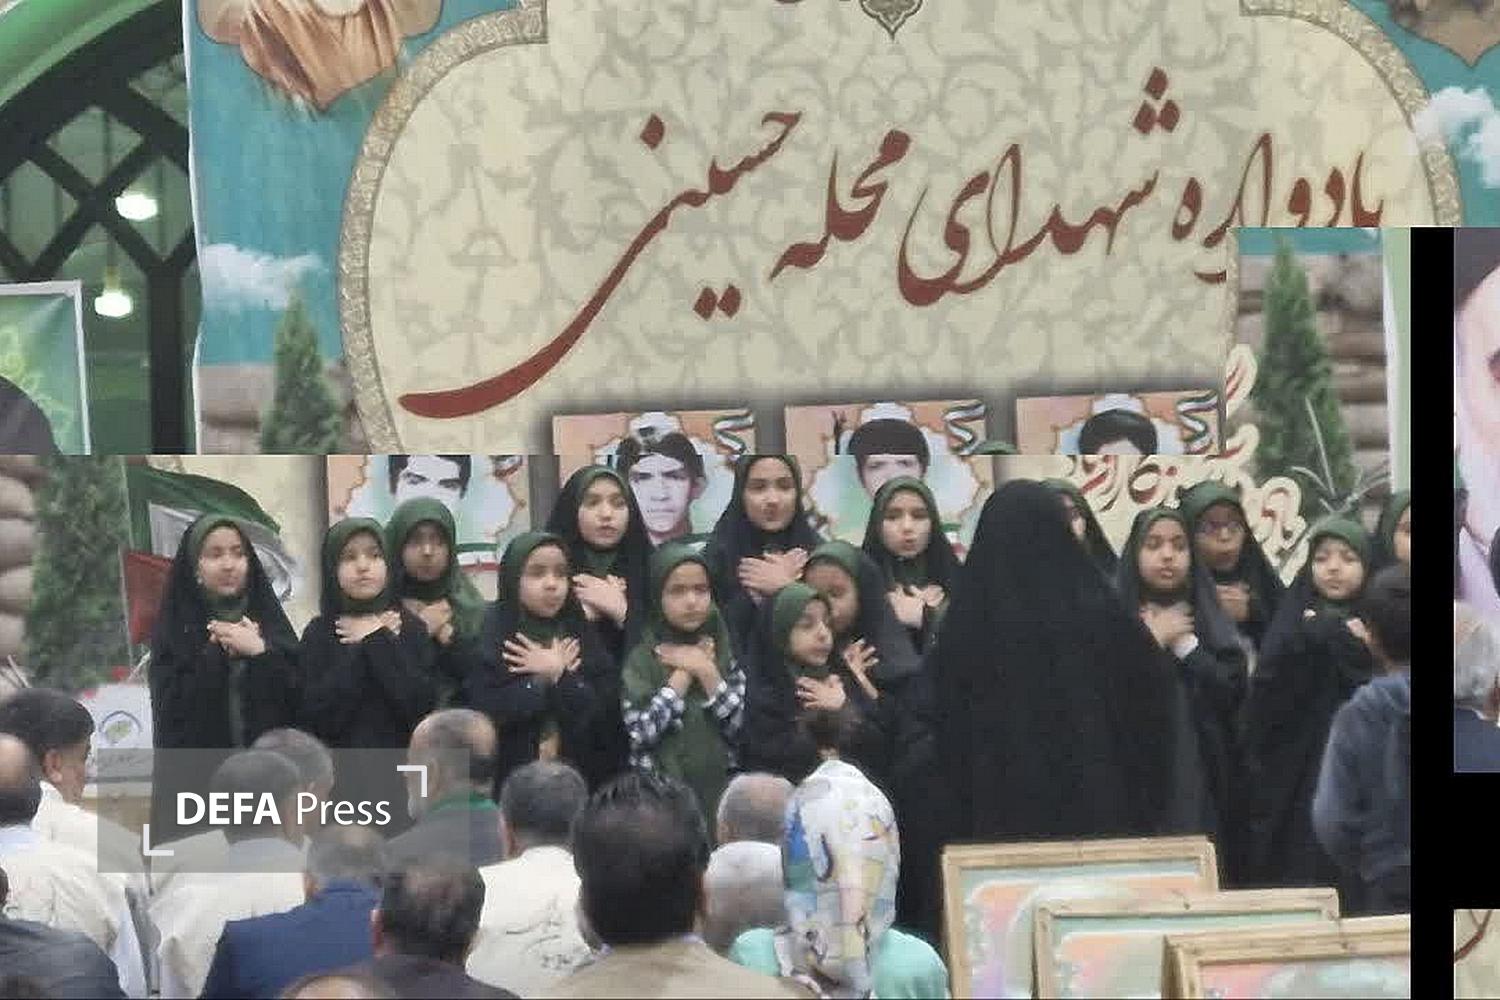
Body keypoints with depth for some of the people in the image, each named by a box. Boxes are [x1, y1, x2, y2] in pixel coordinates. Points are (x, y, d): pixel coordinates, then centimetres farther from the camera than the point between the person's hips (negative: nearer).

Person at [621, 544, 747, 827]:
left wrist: (707, 672, -11)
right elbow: (641, 731, -14)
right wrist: (684, 674, -12)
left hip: (718, 790, 3)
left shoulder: (723, 651, 6)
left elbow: (740, 728, -3)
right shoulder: (641, 657, -3)